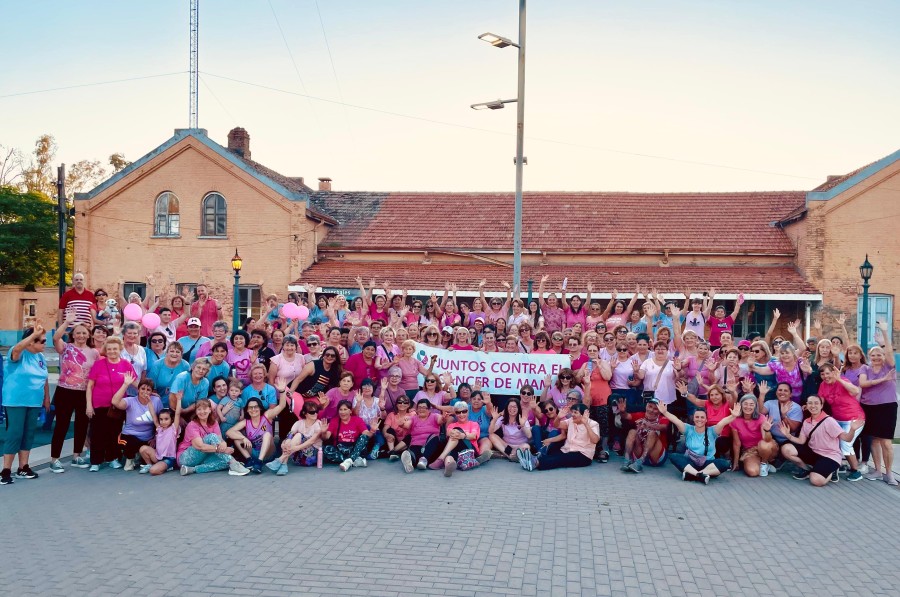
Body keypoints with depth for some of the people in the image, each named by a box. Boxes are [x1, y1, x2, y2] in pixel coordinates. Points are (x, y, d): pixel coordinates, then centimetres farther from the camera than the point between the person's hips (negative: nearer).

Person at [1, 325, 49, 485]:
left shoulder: (40, 356, 8)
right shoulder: (19, 354, -11)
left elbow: (45, 379, 16)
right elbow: (17, 348, -38)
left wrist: (47, 398, 16)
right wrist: (34, 333, -41)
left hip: (34, 402, 7)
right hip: (16, 402, -7)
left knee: (29, 434, 10)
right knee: (15, 434, -6)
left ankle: (23, 468, 19)